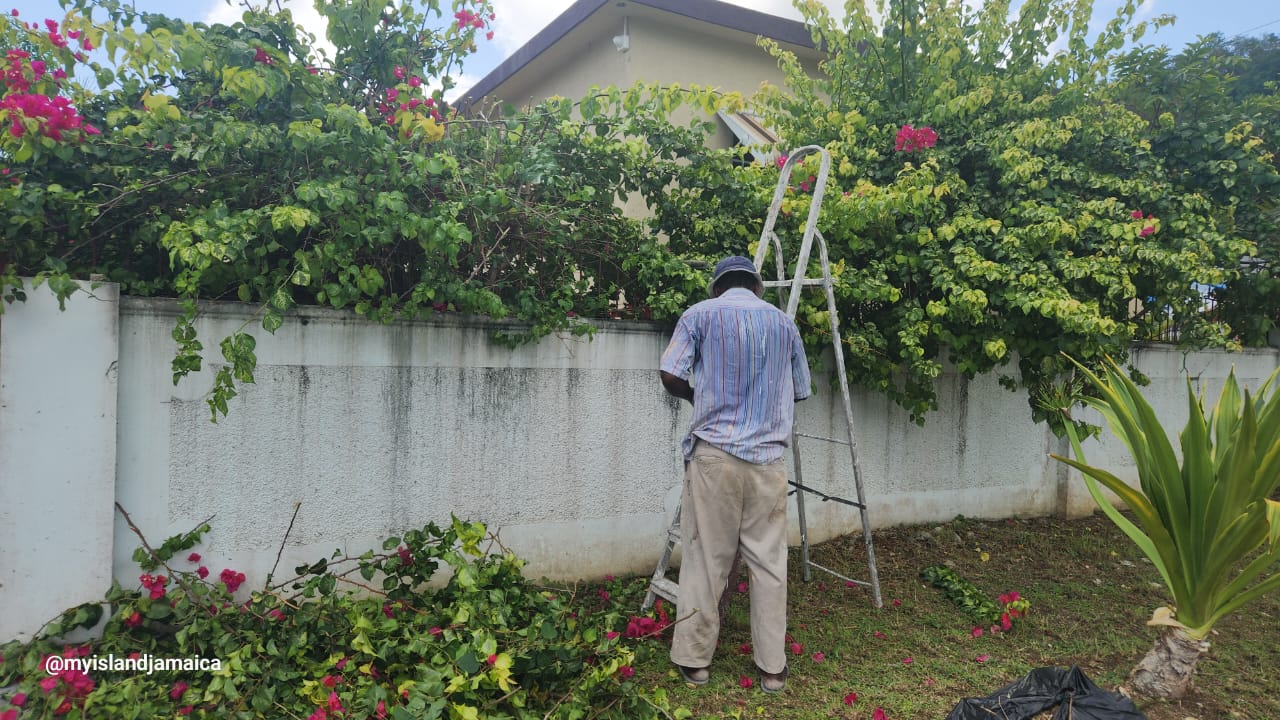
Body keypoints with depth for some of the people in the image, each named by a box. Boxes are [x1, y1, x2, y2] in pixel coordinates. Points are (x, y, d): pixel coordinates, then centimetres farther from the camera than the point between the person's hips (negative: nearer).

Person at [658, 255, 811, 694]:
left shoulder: (700, 315, 3)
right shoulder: (784, 323, 12)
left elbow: (671, 377, -3)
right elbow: (799, 391, 17)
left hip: (714, 454, -2)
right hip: (768, 459, 2)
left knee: (706, 560, 6)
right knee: (769, 564, 8)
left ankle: (695, 659, 15)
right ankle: (772, 667, 15)